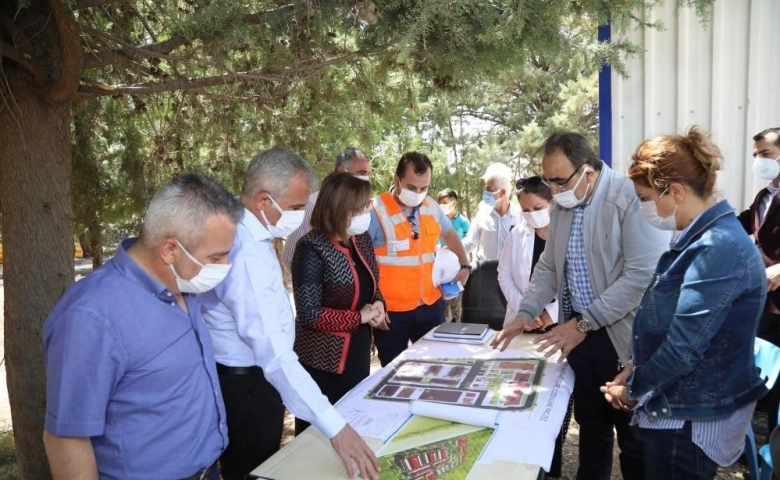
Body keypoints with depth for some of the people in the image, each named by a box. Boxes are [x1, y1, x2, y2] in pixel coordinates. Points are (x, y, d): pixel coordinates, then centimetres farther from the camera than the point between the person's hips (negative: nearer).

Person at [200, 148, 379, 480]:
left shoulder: (243, 235, 2)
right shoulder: (247, 253, -31)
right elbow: (273, 350, -39)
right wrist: (335, 425, -41)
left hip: (244, 378, 9)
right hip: (246, 384, -9)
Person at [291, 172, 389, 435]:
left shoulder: (362, 239, 2)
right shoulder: (312, 249, -21)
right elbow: (309, 315, -23)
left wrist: (378, 304, -7)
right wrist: (359, 317, -18)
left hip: (359, 352, 8)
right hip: (323, 362, -7)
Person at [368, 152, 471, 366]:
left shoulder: (432, 208, 1)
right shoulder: (376, 212, -18)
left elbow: (449, 233, 22)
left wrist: (464, 265, 18)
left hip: (431, 305, 5)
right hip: (391, 310, -5)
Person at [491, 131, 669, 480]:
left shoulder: (630, 197, -18)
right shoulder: (563, 204, 5)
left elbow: (642, 275, -22)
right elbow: (549, 266, 13)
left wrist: (585, 323, -21)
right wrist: (526, 313, 1)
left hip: (622, 336, -6)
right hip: (579, 333, 6)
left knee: (633, 435, 10)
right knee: (590, 425, 20)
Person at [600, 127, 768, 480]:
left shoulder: (718, 249, -25)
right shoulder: (702, 239, 8)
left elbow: (683, 346, -26)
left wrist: (633, 387, -10)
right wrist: (636, 369, 4)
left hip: (692, 421, -9)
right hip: (677, 410, 9)